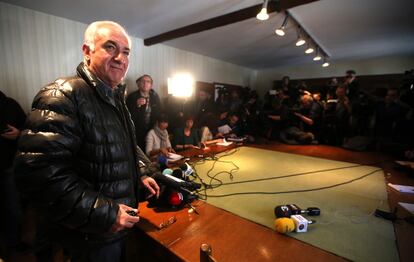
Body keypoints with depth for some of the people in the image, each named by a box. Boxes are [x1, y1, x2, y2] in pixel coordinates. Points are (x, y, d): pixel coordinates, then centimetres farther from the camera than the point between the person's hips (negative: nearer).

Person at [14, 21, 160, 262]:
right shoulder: (64, 95, -23)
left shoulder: (115, 98, 7)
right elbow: (39, 171, -31)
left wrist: (140, 175, 9)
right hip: (91, 235, -8)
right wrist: (103, 214, -28)